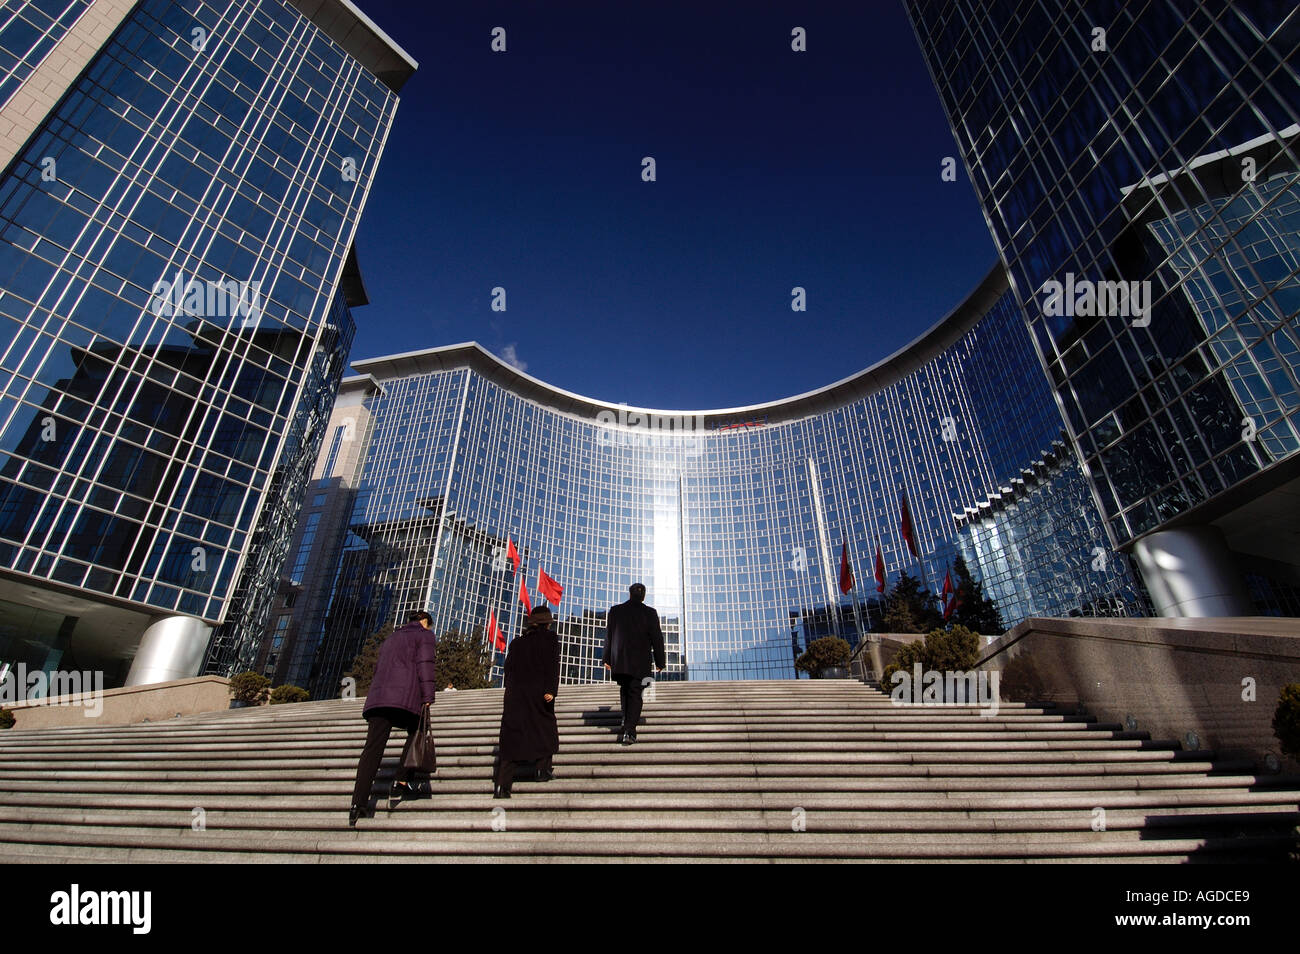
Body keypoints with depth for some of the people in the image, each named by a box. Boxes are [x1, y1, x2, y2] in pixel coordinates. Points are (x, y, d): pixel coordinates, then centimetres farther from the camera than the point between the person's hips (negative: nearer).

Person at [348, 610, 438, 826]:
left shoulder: (391, 639, 33)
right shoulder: (425, 635, 12)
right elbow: (424, 665, -3)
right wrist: (428, 697, -7)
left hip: (377, 696, 6)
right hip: (405, 697, -6)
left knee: (373, 747, -1)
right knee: (415, 735, 14)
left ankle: (358, 803, -8)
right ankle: (401, 783, 7)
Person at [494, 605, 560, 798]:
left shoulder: (517, 641, 13)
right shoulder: (549, 638, 0)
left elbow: (508, 667, 13)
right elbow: (553, 665, -11)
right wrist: (551, 690, -15)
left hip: (515, 694, 4)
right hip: (538, 692, -3)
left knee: (511, 736, 2)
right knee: (546, 727, 19)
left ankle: (501, 786, -2)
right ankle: (543, 770, 20)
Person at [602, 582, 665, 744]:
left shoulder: (615, 610, 3)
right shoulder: (649, 613, -5)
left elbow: (608, 636, 7)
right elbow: (657, 638, -4)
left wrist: (607, 659, 14)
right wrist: (659, 662, 5)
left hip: (619, 661, 3)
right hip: (640, 662, -3)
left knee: (625, 691, 21)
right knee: (635, 694, 1)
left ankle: (626, 723, 23)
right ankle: (629, 731, -7)